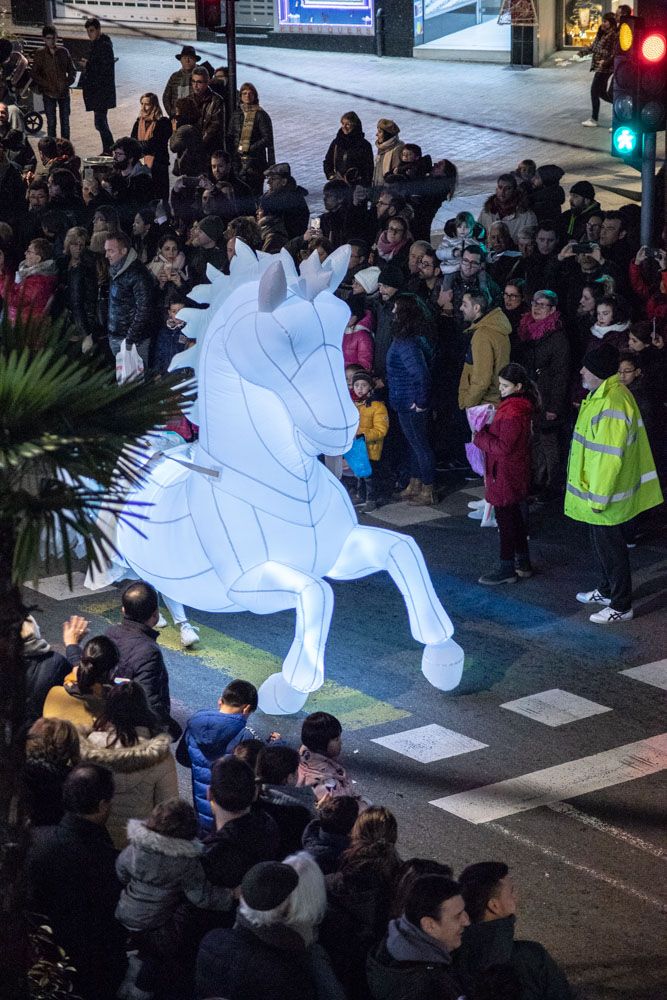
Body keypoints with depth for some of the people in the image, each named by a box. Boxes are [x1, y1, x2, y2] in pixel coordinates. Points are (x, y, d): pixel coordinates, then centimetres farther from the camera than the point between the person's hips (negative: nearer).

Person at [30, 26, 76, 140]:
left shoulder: (63, 52, 3)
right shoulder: (39, 54, -3)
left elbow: (72, 70, 10)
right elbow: (35, 75, -2)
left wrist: (67, 83, -6)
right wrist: (47, 85, -12)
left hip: (63, 92, 2)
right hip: (49, 94, -2)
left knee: (65, 122, 7)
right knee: (51, 123, 0)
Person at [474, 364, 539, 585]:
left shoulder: (512, 413, -26)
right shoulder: (519, 405, 7)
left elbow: (503, 446, -26)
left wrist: (480, 437, -16)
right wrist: (486, 430, 3)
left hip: (505, 475, -10)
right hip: (515, 474, 10)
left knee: (505, 519, 0)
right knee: (514, 517, 19)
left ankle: (507, 569, 8)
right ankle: (523, 563, 29)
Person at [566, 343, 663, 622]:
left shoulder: (611, 404, -28)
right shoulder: (601, 395, 5)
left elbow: (610, 456, -27)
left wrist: (598, 496, -22)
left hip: (605, 493, -10)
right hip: (597, 487, 10)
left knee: (610, 547, 2)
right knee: (600, 541, 23)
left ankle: (621, 606, 14)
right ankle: (606, 590, 40)